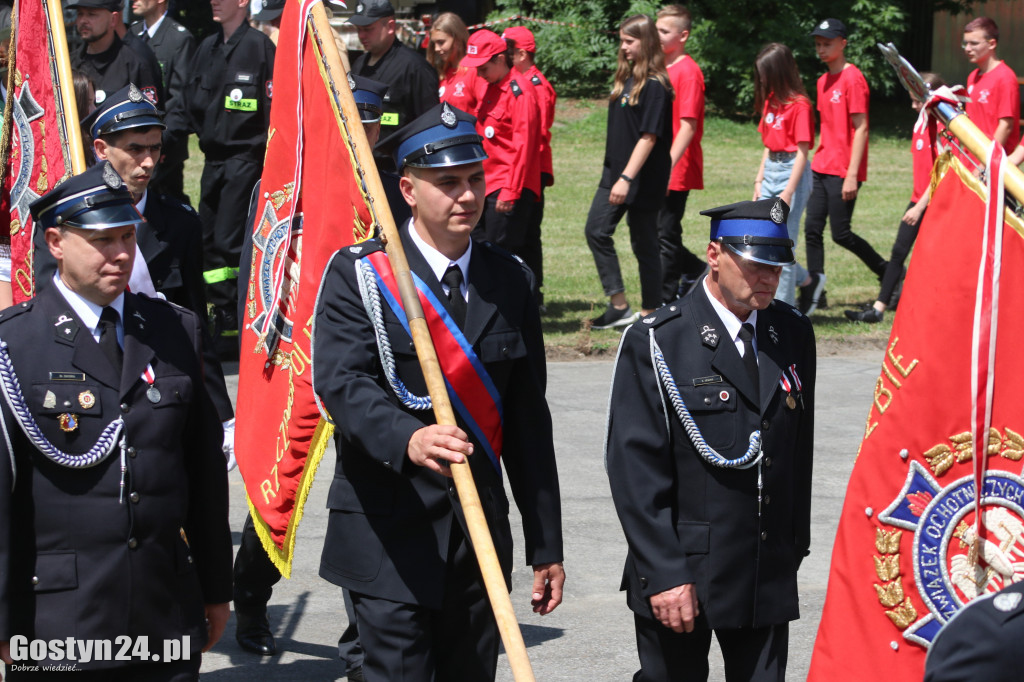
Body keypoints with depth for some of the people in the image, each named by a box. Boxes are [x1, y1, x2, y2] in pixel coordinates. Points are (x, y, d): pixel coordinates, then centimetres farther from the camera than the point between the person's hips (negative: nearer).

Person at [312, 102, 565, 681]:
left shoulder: (510, 281, 10)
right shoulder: (359, 275, -4)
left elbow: (528, 419, 12)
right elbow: (341, 382, -19)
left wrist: (547, 545, 11)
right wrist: (409, 438, -40)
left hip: (481, 537, 4)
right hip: (390, 536, -4)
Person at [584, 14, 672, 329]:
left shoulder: (654, 85, -15)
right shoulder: (626, 78, 10)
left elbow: (649, 137, -20)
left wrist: (627, 178, -23)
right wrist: (616, 175, 15)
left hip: (643, 179, -8)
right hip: (615, 173, 8)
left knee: (644, 244, 1)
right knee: (596, 230, 2)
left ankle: (650, 312, 12)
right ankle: (619, 306, 6)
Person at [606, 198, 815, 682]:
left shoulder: (794, 334, 9)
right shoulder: (655, 343, -8)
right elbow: (635, 468, -12)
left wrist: (796, 546, 14)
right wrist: (664, 574, -17)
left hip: (769, 578, 4)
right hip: (679, 575, -4)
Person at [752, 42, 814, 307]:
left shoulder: (799, 105, -13)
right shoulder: (771, 101, 11)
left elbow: (802, 152, -15)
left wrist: (787, 193, -19)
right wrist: (759, 181, 11)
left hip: (792, 172, -9)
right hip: (771, 170, 9)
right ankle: (807, 280, 22)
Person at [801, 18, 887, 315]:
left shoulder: (853, 79, -12)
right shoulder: (823, 81, 14)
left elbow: (860, 128, -15)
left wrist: (852, 175, -18)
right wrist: (816, 160, 17)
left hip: (843, 171, -8)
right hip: (821, 168, 8)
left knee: (841, 233, -5)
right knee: (812, 229, 2)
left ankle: (890, 274, 13)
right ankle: (814, 291, 6)